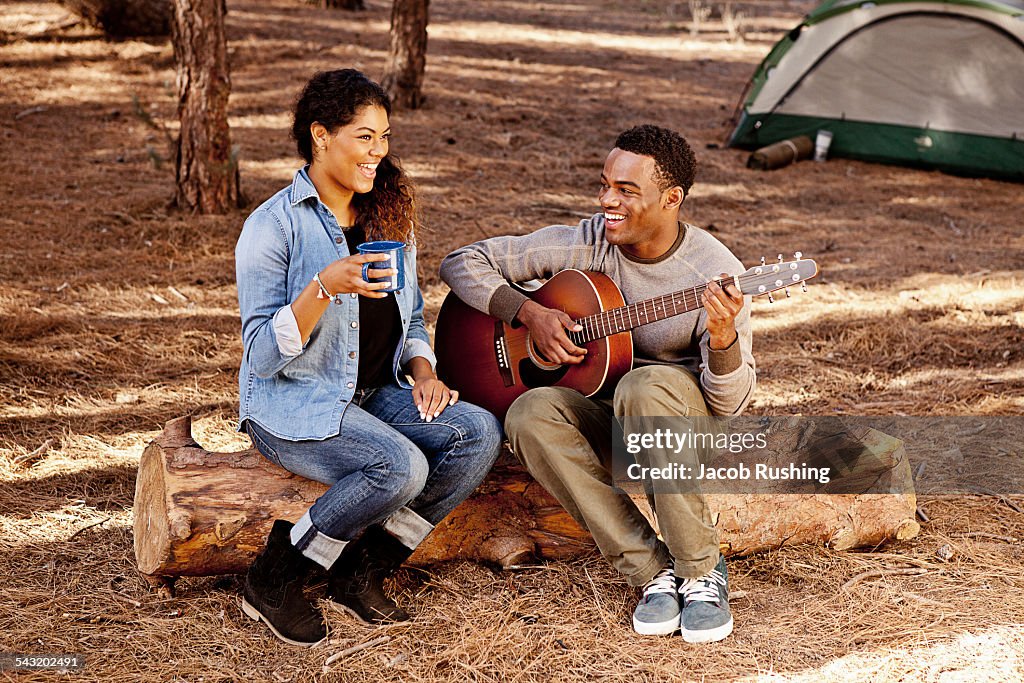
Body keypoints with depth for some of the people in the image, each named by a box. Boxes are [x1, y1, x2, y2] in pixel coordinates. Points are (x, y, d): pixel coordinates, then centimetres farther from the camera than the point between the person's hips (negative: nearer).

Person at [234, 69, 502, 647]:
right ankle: (274, 580, -11)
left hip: (375, 395, 7)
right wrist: (324, 287, -31)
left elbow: (411, 317, 20)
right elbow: (262, 356, -17)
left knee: (480, 432, -18)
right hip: (294, 404, -7)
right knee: (401, 466, -33)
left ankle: (364, 572, -6)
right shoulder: (274, 226, -11)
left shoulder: (388, 218, 11)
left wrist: (422, 368, -2)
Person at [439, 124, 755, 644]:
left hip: (688, 421, -3)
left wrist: (724, 338, -36)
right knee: (531, 414, -29)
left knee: (645, 385, -37)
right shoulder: (585, 244, -8)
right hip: (607, 427, 3)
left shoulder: (717, 274, -15)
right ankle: (654, 571, -22)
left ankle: (701, 570, -22)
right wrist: (529, 314, -16)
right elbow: (463, 262, -2)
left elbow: (730, 405, -16)